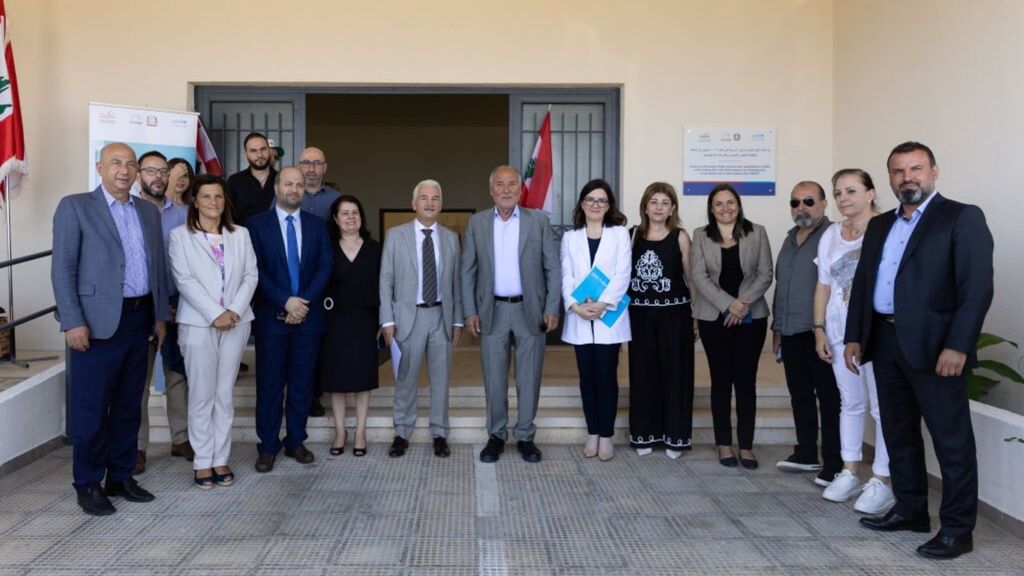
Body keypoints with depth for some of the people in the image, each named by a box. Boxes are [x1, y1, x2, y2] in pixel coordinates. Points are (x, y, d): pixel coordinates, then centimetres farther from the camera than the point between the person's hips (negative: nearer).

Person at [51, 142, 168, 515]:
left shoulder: (148, 212, 13)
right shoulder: (75, 207, -2)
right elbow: (63, 269, -7)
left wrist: (160, 316, 12)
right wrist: (73, 322, -13)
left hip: (139, 318, 5)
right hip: (97, 321, -5)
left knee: (129, 404, 12)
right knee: (91, 407, 2)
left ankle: (121, 477, 24)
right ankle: (88, 485, 15)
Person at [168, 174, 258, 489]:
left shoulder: (240, 234, 11)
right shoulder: (180, 235, 1)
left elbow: (251, 275, 5)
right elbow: (184, 281, -7)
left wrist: (235, 311, -9)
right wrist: (215, 314, -14)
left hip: (236, 322, 3)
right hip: (198, 323, -3)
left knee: (225, 393, 6)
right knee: (202, 394, 1)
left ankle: (221, 459, 13)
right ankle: (203, 462, 8)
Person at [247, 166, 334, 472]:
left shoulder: (317, 225, 9)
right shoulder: (257, 224, 1)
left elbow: (325, 266, 2)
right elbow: (256, 270, -6)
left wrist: (304, 301, -10)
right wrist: (285, 301, -14)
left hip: (308, 314, 2)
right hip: (271, 315, -2)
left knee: (303, 382, 7)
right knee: (269, 383, 3)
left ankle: (296, 441, 18)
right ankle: (267, 447, 11)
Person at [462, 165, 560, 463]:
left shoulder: (538, 221, 1)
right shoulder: (477, 222, 4)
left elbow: (552, 268, 1)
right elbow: (468, 270, 5)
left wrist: (552, 309, -6)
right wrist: (470, 311, -1)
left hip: (530, 310, -1)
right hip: (492, 311, 1)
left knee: (529, 379, 6)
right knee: (494, 380, 7)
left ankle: (525, 437, 20)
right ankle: (496, 436, 21)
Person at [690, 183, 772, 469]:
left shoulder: (757, 232, 5)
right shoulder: (701, 235, 5)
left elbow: (765, 274, 1)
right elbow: (699, 277, -3)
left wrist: (744, 302, -13)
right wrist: (729, 304, -14)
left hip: (751, 316, 0)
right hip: (714, 317, 0)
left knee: (746, 381, 1)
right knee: (721, 380, 4)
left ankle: (746, 446, 8)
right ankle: (724, 444, 12)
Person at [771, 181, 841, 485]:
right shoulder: (790, 238, 17)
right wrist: (777, 326, 22)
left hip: (819, 333, -8)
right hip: (791, 333, 8)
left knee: (829, 399, -1)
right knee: (800, 396, 15)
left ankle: (834, 464, 5)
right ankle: (806, 454, 27)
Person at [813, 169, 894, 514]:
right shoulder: (830, 235, 10)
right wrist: (819, 329, 9)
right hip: (840, 331, 6)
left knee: (882, 406, -1)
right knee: (851, 403, 14)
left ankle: (881, 481, 8)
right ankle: (849, 474, 23)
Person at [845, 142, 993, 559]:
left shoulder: (962, 218, -5)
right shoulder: (879, 226, 16)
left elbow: (977, 288, -13)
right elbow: (861, 283, 18)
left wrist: (957, 347, -19)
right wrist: (854, 337, 11)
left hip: (934, 347, -7)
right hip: (885, 342, 7)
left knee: (952, 440, 2)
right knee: (898, 433, 16)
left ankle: (957, 529, 11)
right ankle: (910, 511, 30)